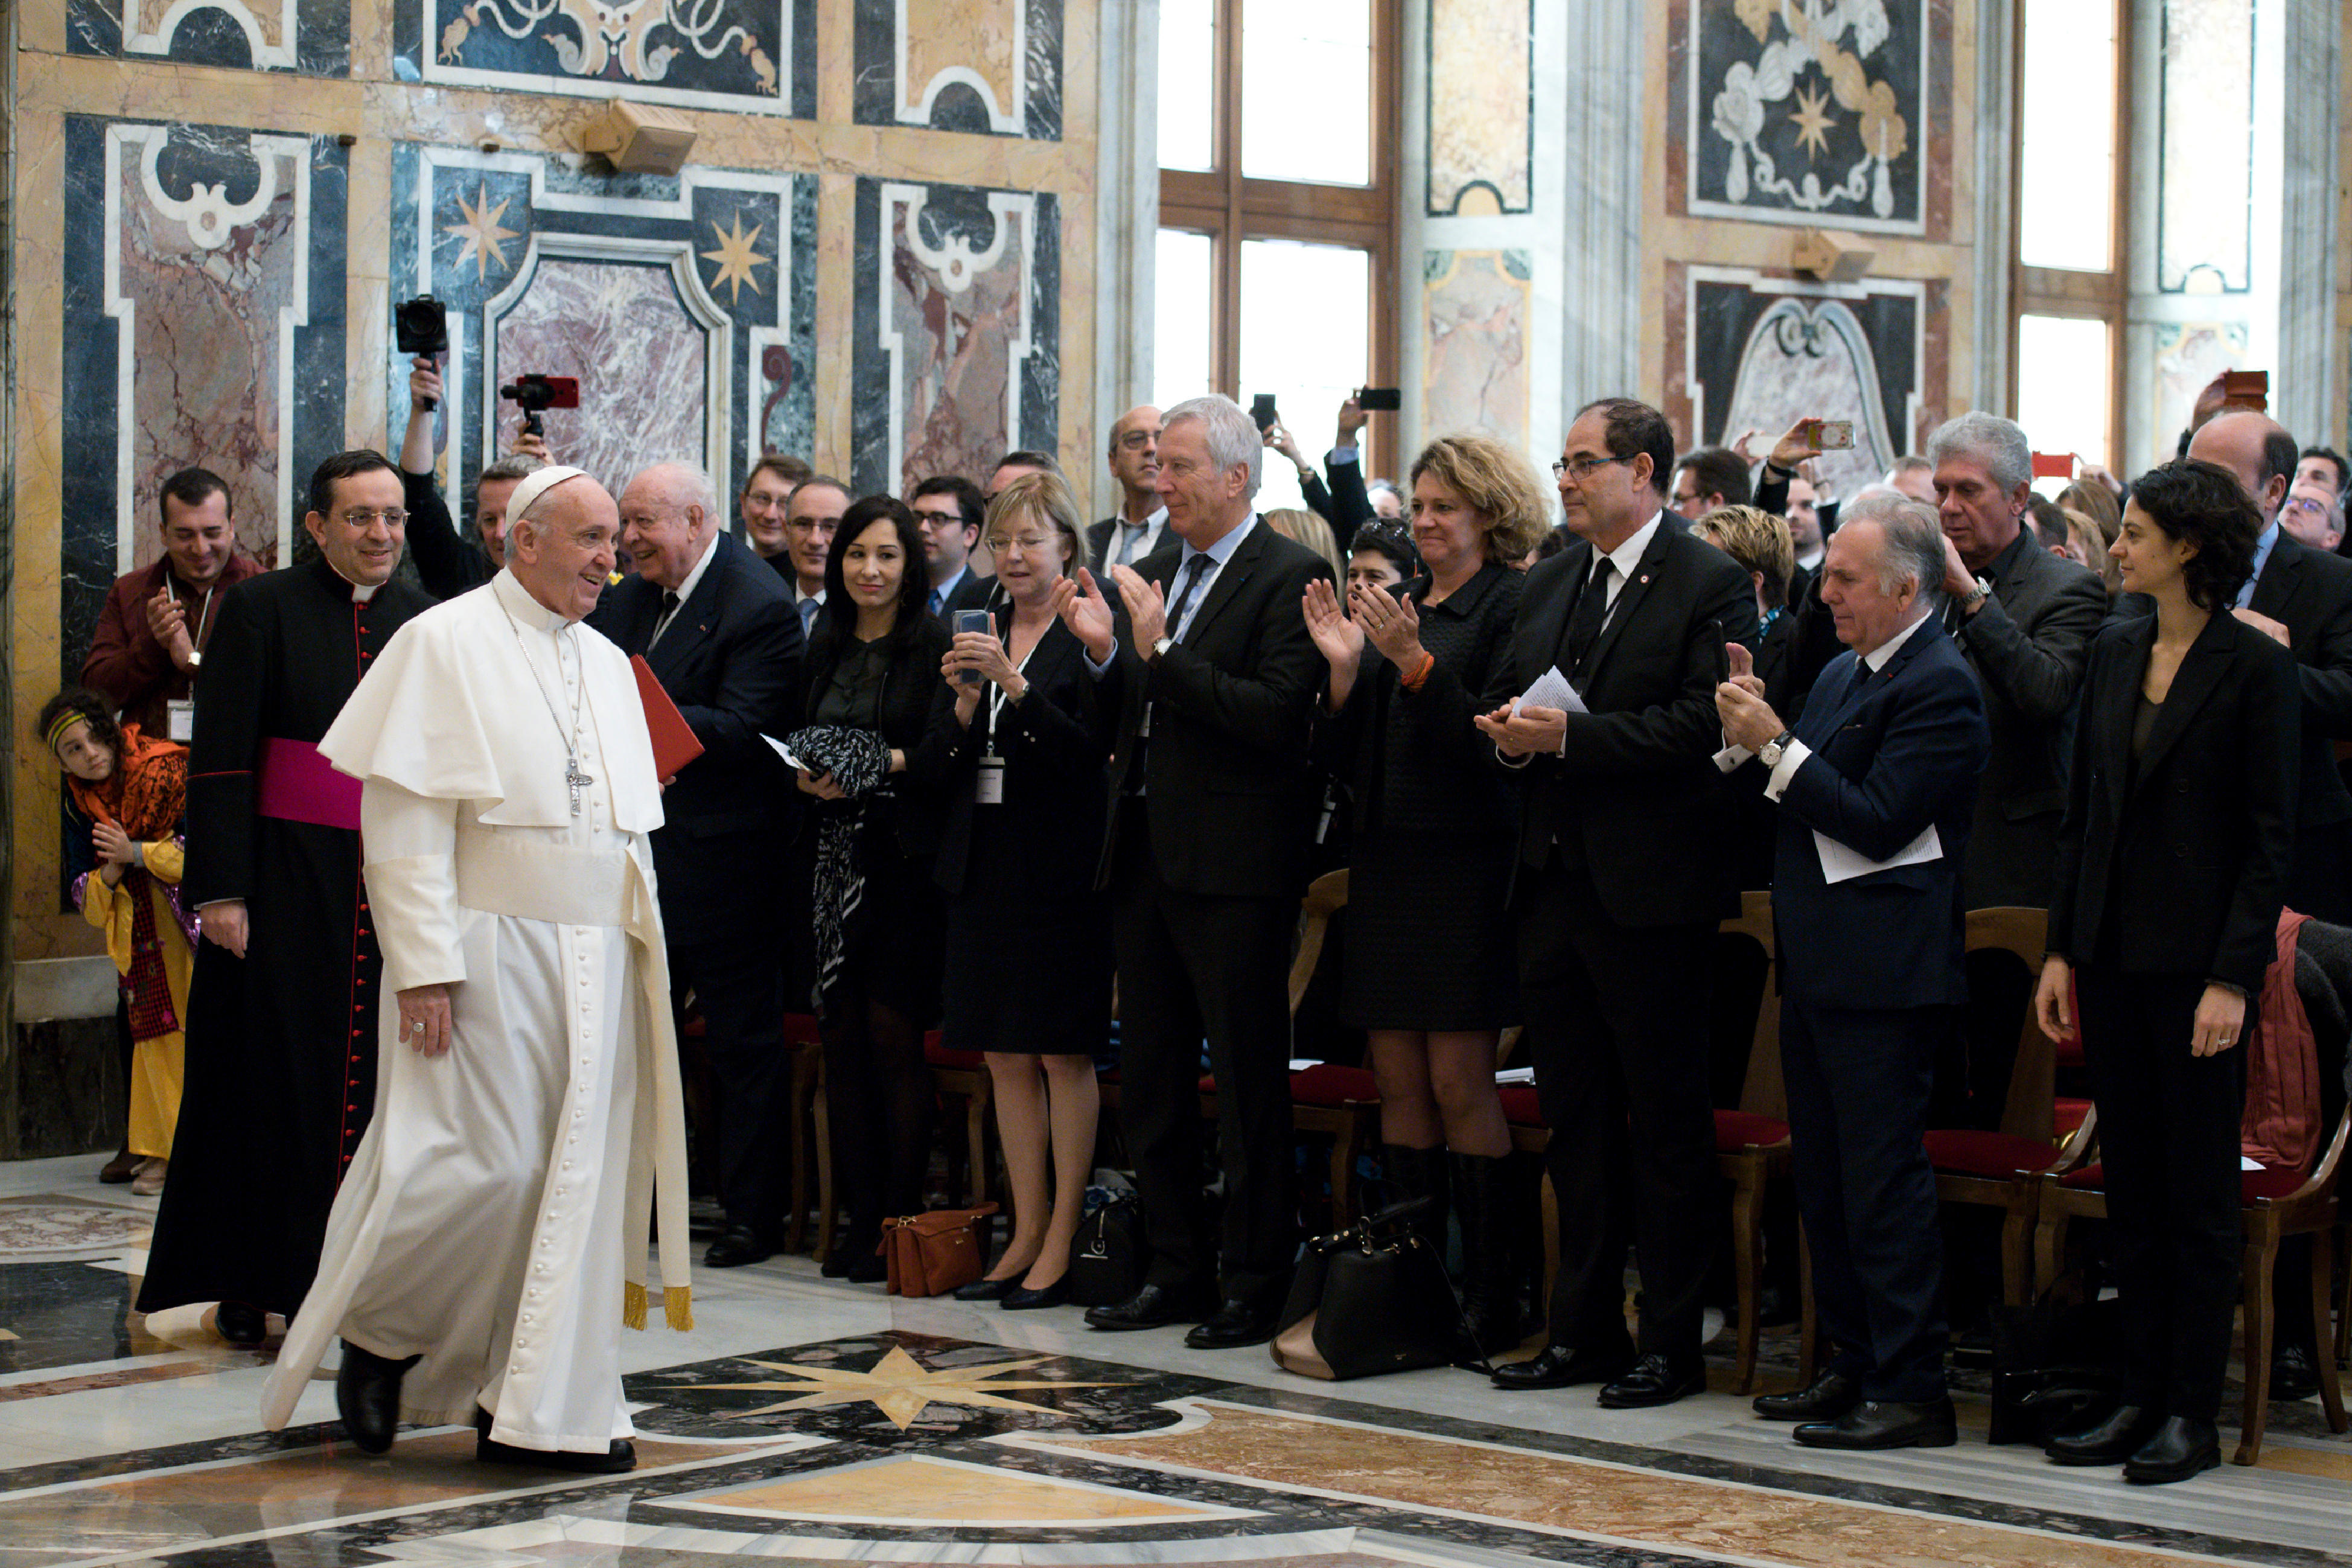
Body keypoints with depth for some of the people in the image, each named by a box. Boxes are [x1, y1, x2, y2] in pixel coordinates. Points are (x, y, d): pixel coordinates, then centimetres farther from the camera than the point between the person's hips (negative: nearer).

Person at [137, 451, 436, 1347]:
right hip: (287, 879, -3)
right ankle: (247, 1288, 9)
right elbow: (219, 759, -6)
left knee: (379, 1081, 4)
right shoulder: (260, 611, -2)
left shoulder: (428, 624, 9)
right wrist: (220, 890, -12)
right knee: (273, 1079, 1)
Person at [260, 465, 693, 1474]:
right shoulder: (445, 644, -4)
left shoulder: (607, 666, 17)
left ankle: (542, 1412, 8)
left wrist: (639, 955, 11)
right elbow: (405, 816, -10)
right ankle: (379, 1330, 16)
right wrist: (425, 965, -17)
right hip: (489, 951, -6)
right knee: (483, 1166, -9)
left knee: (578, 1173, 3)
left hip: (594, 962, 6)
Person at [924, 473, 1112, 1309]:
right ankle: (1026, 1235, 15)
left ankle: (1062, 1242, 3)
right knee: (1005, 1057, 8)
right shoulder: (975, 635, 13)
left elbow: (1092, 752, -14)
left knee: (1063, 1054, -2)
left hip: (1059, 870, -6)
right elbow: (940, 761, 11)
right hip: (984, 865, 6)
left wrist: (1016, 685, -22)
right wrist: (963, 706, -8)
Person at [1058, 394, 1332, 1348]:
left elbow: (1277, 715, -21)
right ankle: (1179, 1271, 23)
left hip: (1234, 866, -8)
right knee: (1151, 1081, 13)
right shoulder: (1159, 569, 14)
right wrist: (1106, 654, -2)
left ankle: (1255, 1284, 7)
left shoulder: (1289, 577, -10)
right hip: (1145, 856, 8)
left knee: (1248, 1083, 0)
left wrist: (1162, 654, -23)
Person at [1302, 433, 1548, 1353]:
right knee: (1398, 1082, 7)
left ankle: (1491, 1303, 0)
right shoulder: (1397, 607, 14)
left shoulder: (1509, 606, -6)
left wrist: (1414, 663, -21)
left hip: (1466, 865, -7)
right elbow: (1348, 755, 13)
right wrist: (1344, 667, -3)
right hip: (1387, 864, 7)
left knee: (1460, 1082, -7)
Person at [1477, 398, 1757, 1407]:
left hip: (1651, 893, -7)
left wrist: (1568, 737, -20)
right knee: (1574, 1116, 12)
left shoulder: (1711, 584, -7)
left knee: (1666, 1123, 0)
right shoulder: (1548, 584, 15)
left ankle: (1671, 1341, 7)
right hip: (1554, 883, 7)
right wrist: (1509, 736, -5)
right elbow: (1512, 706, 19)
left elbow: (1701, 724, -17)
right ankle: (1583, 1330, 21)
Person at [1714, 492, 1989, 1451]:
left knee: (1883, 1178, -8)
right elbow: (1792, 799, 17)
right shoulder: (1842, 675, 16)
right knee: (1824, 1178, 14)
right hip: (1818, 966, 10)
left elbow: (1879, 823, -20)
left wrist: (1776, 746, -18)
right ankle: (1856, 1366, 24)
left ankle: (1911, 1393, -3)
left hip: (1885, 970, -10)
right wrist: (1747, 738, 0)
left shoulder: (1940, 686, -13)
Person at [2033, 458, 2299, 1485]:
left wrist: (2233, 978, -15)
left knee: (2198, 1194, 2)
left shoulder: (2255, 668, -9)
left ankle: (2193, 1416, 8)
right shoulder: (2115, 655, 9)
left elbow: (2270, 837, -10)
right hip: (2113, 955, 6)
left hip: (2199, 961, -6)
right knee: (2131, 1187, 10)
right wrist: (2061, 949, 7)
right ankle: (2141, 1397, 18)